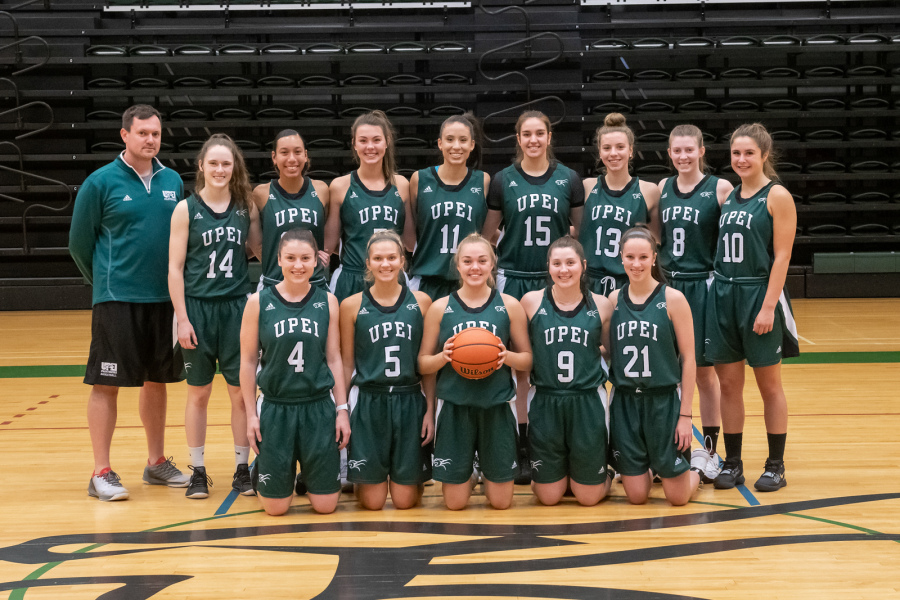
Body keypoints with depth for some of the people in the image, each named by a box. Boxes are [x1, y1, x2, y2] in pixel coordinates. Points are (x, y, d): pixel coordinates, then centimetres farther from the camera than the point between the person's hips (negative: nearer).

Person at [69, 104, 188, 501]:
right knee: (107, 383, -2)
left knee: (157, 380, 13)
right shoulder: (101, 182, -5)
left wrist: (174, 281, 10)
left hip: (165, 298, 5)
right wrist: (105, 281, 9)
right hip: (116, 300, -5)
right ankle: (101, 473, 5)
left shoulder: (172, 181, 8)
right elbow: (79, 241, 2)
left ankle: (157, 462, 25)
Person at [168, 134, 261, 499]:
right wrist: (182, 318, -9)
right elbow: (175, 267, -4)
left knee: (241, 391, 5)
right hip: (198, 308, -2)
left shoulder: (246, 208, 5)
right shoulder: (186, 209, -3)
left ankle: (242, 469, 16)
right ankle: (198, 471, 16)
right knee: (198, 393, 6)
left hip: (237, 307, 2)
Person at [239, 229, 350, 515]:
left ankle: (309, 475, 35)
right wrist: (251, 414, -2)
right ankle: (261, 469, 34)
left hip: (319, 408, 1)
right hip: (275, 408, -1)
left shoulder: (327, 302, 2)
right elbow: (248, 362, 1)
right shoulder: (258, 302, -4)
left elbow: (334, 359, 6)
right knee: (276, 508, 3)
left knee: (325, 505, 3)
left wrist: (342, 410, 1)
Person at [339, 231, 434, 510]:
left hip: (409, 401, 1)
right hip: (368, 402, -1)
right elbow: (346, 364, 4)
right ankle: (359, 481, 36)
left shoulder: (420, 301, 3)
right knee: (372, 501, 3)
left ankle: (417, 480, 38)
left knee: (405, 500, 5)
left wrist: (430, 410, -1)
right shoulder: (352, 305, 0)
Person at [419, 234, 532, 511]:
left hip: (497, 407, 0)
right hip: (455, 407, 0)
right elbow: (423, 363, 5)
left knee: (501, 502, 6)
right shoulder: (440, 307, 1)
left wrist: (507, 356, -15)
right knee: (455, 503, 4)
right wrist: (443, 356, -16)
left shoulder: (510, 305, 1)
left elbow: (527, 359, 7)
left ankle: (488, 479, 39)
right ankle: (467, 479, 37)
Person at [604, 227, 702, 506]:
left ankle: (694, 471, 36)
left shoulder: (673, 299, -8)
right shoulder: (614, 300, 2)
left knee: (678, 497, 2)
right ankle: (647, 466, 38)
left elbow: (688, 359, -7)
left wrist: (685, 415, -10)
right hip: (624, 402, 3)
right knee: (636, 496, 5)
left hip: (664, 401, -3)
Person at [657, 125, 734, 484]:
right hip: (667, 286, 4)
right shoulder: (662, 188, 7)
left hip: (702, 288, -4)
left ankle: (710, 450, 15)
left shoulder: (719, 188, -6)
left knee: (704, 371, 5)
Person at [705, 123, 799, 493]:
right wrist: (721, 290, 7)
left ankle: (775, 466, 15)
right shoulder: (727, 195, 10)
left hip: (758, 295, -5)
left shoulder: (777, 196, -7)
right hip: (723, 295, 5)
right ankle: (732, 463, 18)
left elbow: (782, 256, -12)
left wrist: (768, 306, -18)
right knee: (728, 384, 8)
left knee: (769, 385, 5)